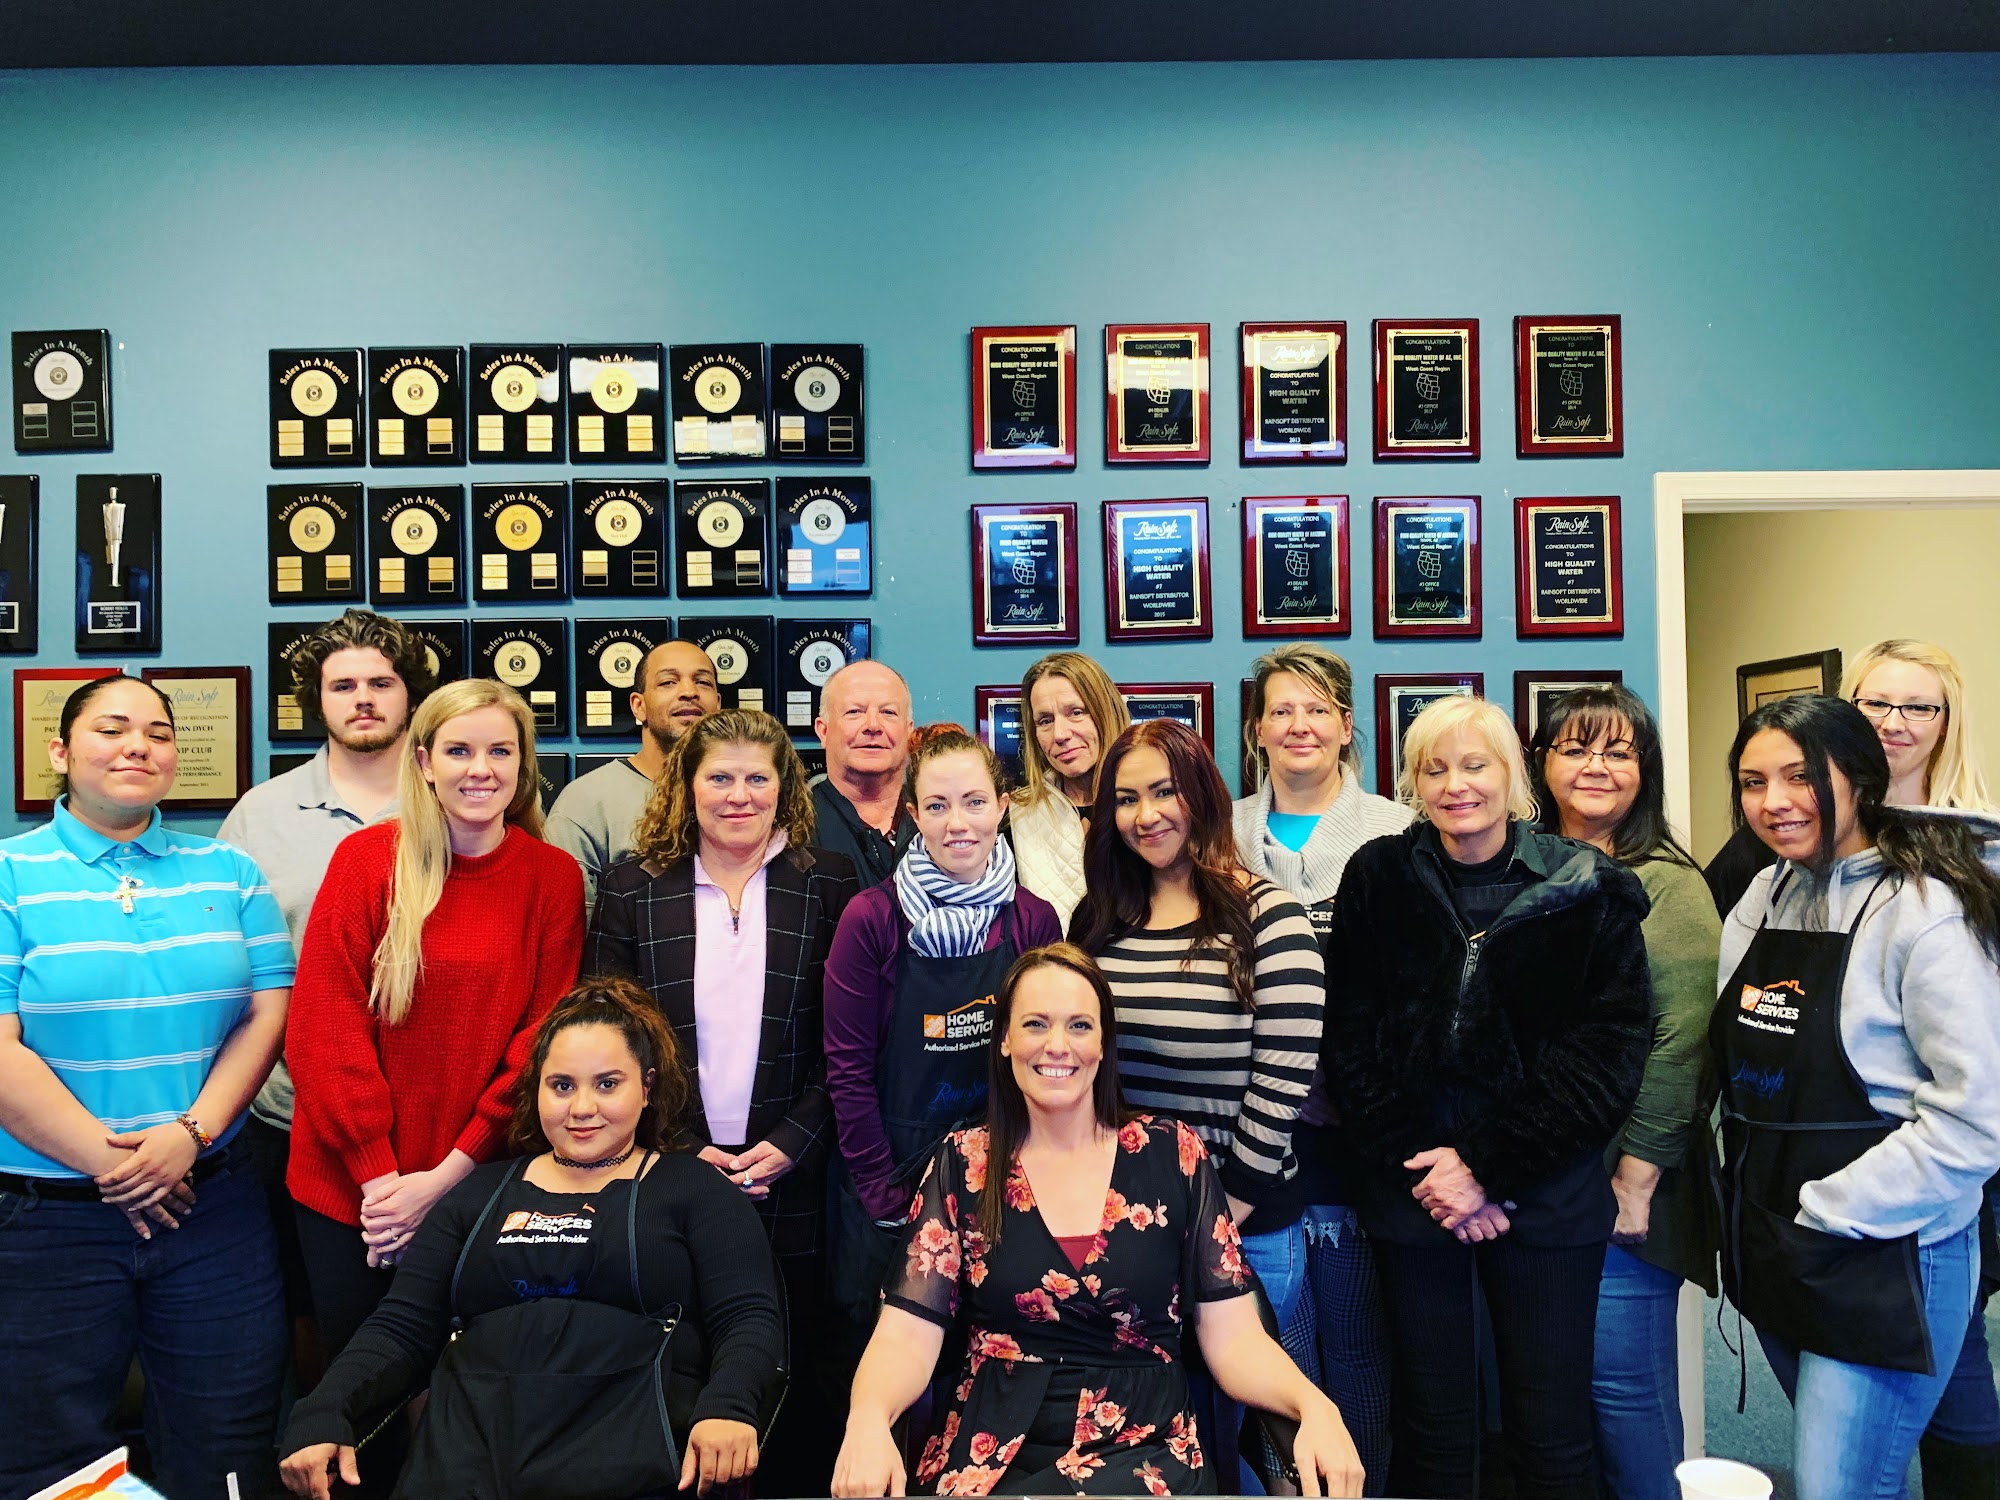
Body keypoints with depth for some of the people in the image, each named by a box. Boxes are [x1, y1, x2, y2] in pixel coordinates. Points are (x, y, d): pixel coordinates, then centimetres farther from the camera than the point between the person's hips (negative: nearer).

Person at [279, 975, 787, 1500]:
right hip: (465, 1451, 3)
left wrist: (728, 1407, -21)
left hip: (625, 1451, -3)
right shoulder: (482, 1192, 22)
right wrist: (322, 1417, -3)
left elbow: (751, 1321, 1)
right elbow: (399, 1330, 16)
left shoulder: (694, 1190, 12)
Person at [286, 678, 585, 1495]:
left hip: (474, 1188, 0)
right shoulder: (366, 859, -4)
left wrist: (445, 1177, -11)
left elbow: (540, 1044, -5)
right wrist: (378, 1174, -12)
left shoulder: (553, 878, -3)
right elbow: (323, 1029, -7)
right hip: (349, 1188, 0)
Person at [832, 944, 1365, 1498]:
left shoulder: (1174, 1154, 5)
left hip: (1147, 1451, 0)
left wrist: (1315, 1407, -19)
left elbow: (1233, 1336, 2)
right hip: (987, 1451, 1)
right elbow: (907, 1335, -2)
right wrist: (868, 1417, -24)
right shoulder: (964, 1164, 5)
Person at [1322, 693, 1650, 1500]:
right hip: (1412, 1191, 1)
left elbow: (1605, 1052, -6)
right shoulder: (1377, 880, 2)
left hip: (1545, 1194, -1)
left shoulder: (1588, 891, -1)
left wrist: (1488, 1167, -11)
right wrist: (1423, 1169, -9)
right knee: (1431, 1432, 10)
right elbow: (1350, 1042, 0)